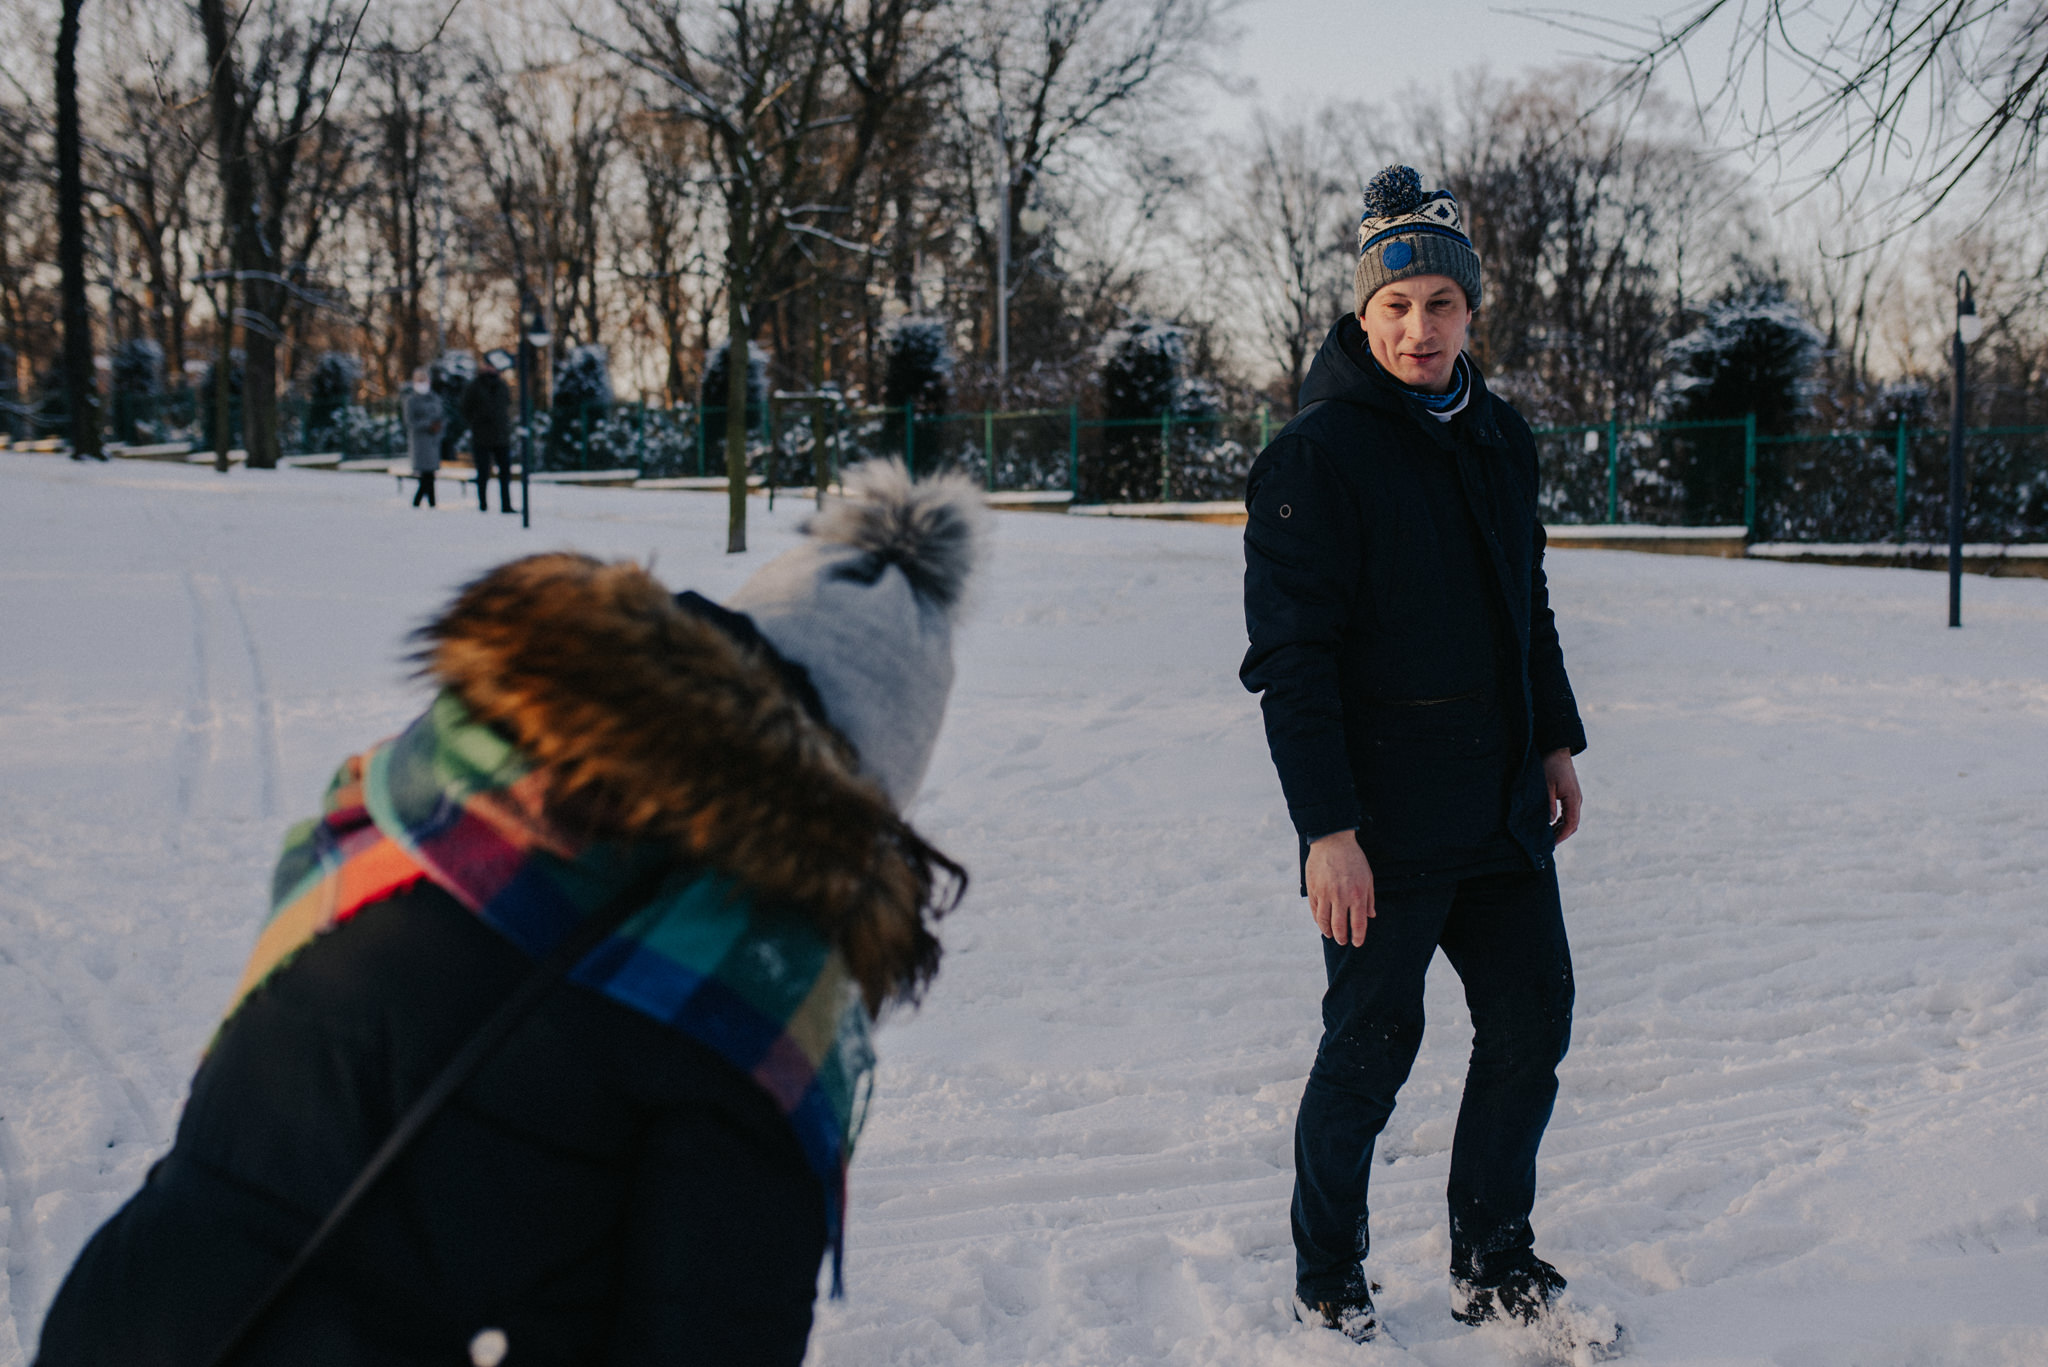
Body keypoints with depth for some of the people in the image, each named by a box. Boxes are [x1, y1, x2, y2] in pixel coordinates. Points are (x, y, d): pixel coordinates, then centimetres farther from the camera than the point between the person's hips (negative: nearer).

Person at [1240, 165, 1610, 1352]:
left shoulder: (1500, 440, 9)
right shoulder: (1317, 455, -13)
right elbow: (1291, 658, -16)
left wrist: (1557, 742, 18)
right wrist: (1327, 826, -20)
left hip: (1502, 810, 7)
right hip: (1381, 827, -7)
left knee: (1532, 1025, 11)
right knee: (1372, 1045, 3)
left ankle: (1496, 1264, 29)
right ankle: (1329, 1282, 22)